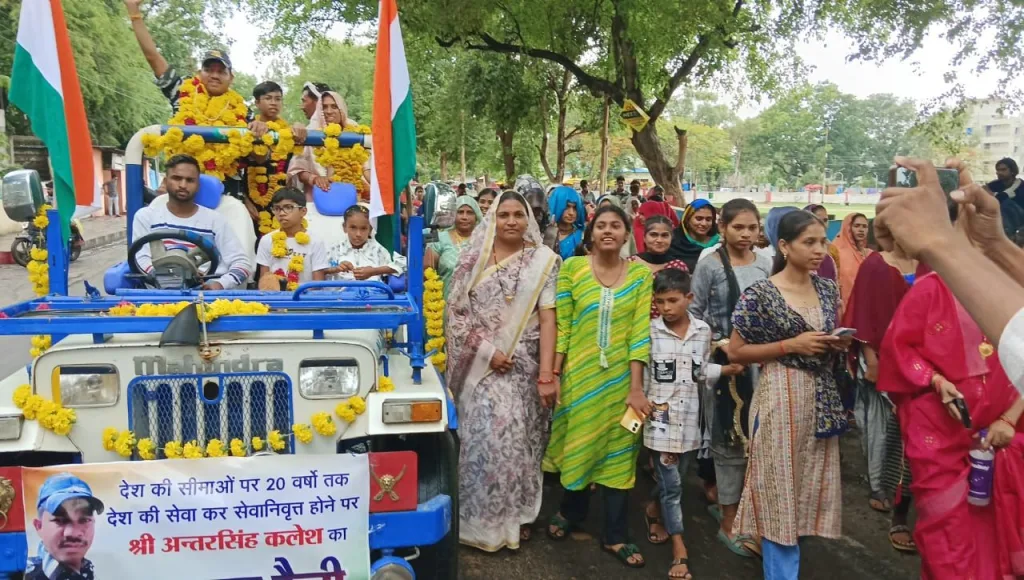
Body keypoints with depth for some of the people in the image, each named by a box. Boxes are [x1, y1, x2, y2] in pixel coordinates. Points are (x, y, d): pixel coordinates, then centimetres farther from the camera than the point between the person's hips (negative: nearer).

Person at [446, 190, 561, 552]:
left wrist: (546, 374, -13)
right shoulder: (474, 258, 2)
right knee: (486, 433, -4)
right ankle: (484, 519, 13)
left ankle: (515, 515, 23)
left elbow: (548, 319, -6)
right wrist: (487, 351, -10)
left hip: (525, 364, 0)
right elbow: (456, 312, 0)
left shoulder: (543, 260, -1)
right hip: (482, 363, 0)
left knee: (519, 436, 4)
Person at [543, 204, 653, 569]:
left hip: (622, 378, 1)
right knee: (577, 445, 13)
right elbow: (561, 326, -4)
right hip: (580, 374, -1)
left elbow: (640, 331, -6)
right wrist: (552, 374, -10)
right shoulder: (572, 268, -4)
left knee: (619, 453, 8)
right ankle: (570, 512, 37)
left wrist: (636, 388, -10)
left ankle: (615, 536, 21)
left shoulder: (641, 274, -2)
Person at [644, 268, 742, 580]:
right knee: (671, 483, -1)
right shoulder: (650, 331, -9)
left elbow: (701, 372, 9)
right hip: (661, 417, -4)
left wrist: (727, 369, -5)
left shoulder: (703, 331, 1)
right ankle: (680, 550, 7)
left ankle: (654, 510, 46)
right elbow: (640, 373, -6)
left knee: (676, 478, 17)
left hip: (689, 417, 4)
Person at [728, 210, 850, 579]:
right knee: (780, 491, 2)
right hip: (780, 399, -6)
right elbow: (735, 352, -9)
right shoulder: (760, 294, -11)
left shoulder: (828, 290, 7)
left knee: (813, 487, 13)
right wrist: (791, 345, -16)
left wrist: (839, 344, -3)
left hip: (823, 400, 6)